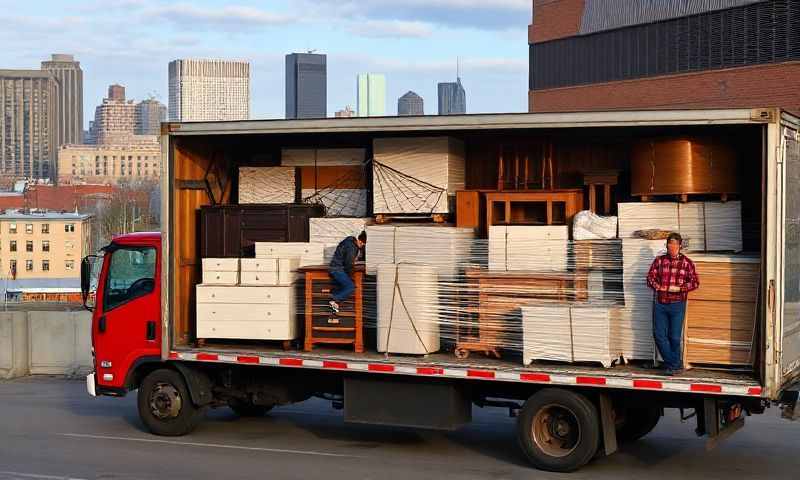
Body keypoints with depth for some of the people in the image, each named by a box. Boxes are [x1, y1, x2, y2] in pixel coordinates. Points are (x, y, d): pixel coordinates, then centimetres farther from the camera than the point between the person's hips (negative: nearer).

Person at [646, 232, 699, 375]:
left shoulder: (686, 262, 0)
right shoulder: (659, 260, 7)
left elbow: (695, 282, -1)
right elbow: (650, 277, 6)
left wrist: (679, 288, -15)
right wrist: (659, 287, -12)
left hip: (677, 304, -3)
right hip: (660, 303, 3)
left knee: (675, 337, 2)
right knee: (659, 334, 2)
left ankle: (674, 366, 18)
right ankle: (674, 364, 16)